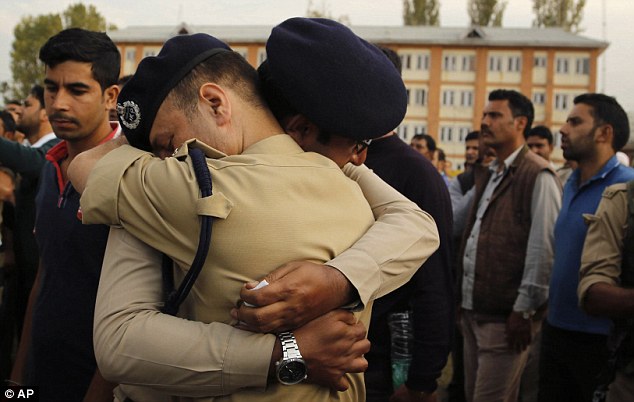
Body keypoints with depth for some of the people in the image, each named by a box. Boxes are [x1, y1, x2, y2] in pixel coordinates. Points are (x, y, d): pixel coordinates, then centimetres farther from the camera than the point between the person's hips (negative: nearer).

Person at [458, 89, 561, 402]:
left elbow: (543, 249, -16)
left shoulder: (537, 176, -12)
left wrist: (524, 310, -16)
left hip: (505, 317, -8)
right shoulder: (485, 175, 15)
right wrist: (463, 300, 15)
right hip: (473, 311, 8)